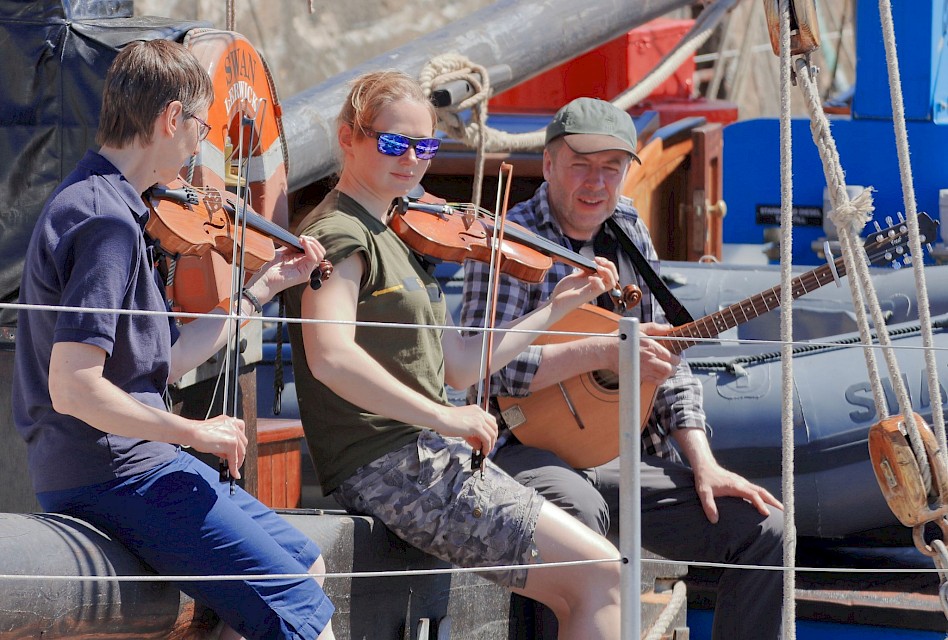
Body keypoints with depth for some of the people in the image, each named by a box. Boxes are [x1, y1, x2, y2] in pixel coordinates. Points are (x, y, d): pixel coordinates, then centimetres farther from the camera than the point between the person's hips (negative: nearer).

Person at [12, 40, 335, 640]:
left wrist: (263, 287, 21)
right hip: (110, 473, -11)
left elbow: (163, 361, 17)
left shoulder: (103, 202, 13)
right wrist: (198, 433, -16)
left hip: (132, 459, 11)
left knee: (305, 563, 19)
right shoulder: (107, 221, -19)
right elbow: (74, 388, -27)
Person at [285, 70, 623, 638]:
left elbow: (461, 365, 23)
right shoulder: (341, 234, -10)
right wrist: (441, 417, -29)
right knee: (601, 574, -11)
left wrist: (557, 306, 22)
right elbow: (330, 357, -28)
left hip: (430, 459, 10)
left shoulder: (393, 239, 21)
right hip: (389, 470, -10)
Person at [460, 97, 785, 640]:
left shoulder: (629, 234, 14)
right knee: (577, 511, -40)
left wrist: (704, 465, 1)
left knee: (764, 526, -7)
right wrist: (604, 353, -23)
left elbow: (667, 358, 14)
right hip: (529, 449, -6)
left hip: (626, 455, 6)